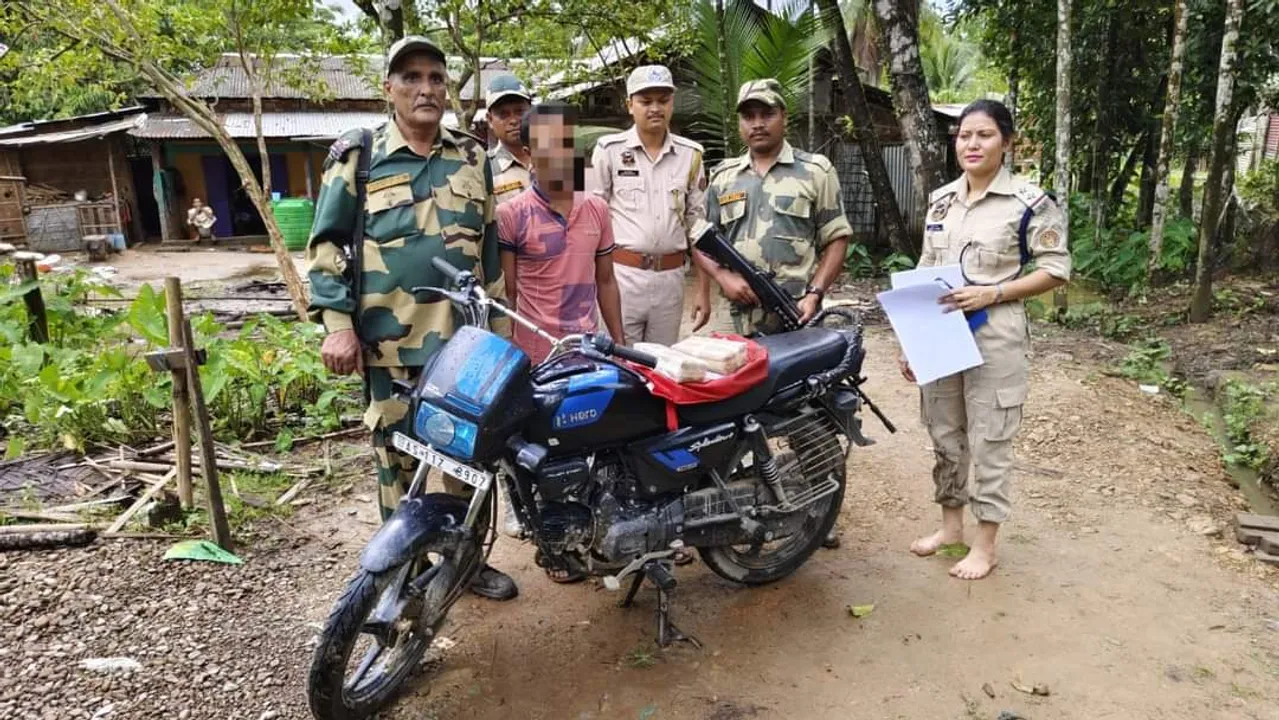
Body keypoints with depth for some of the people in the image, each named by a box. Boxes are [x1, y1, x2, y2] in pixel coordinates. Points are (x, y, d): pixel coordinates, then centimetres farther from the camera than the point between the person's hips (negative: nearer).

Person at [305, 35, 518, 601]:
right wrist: (337, 324, -11)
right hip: (391, 342, -3)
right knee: (399, 460, 6)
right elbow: (326, 243, -1)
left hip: (466, 338, 4)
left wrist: (499, 326, 13)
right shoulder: (358, 158, 1)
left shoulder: (473, 157, 11)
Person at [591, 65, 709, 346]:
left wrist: (703, 291, 8)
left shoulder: (690, 154, 8)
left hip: (670, 278, 3)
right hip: (621, 274, -2)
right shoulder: (609, 150, 0)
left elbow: (698, 227, 10)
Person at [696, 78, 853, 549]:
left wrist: (815, 293, -10)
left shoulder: (816, 171, 7)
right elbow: (700, 242, 15)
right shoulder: (723, 177, 16)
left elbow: (837, 239, 4)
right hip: (736, 316, 3)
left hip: (796, 316, -3)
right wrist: (723, 278, -4)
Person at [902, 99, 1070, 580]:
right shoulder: (940, 200, 8)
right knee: (944, 434, 14)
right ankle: (950, 525, 32)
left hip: (995, 337, -5)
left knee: (989, 441, 3)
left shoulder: (1029, 202, -8)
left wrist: (992, 293, -18)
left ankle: (985, 545, 17)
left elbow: (1056, 270, -6)